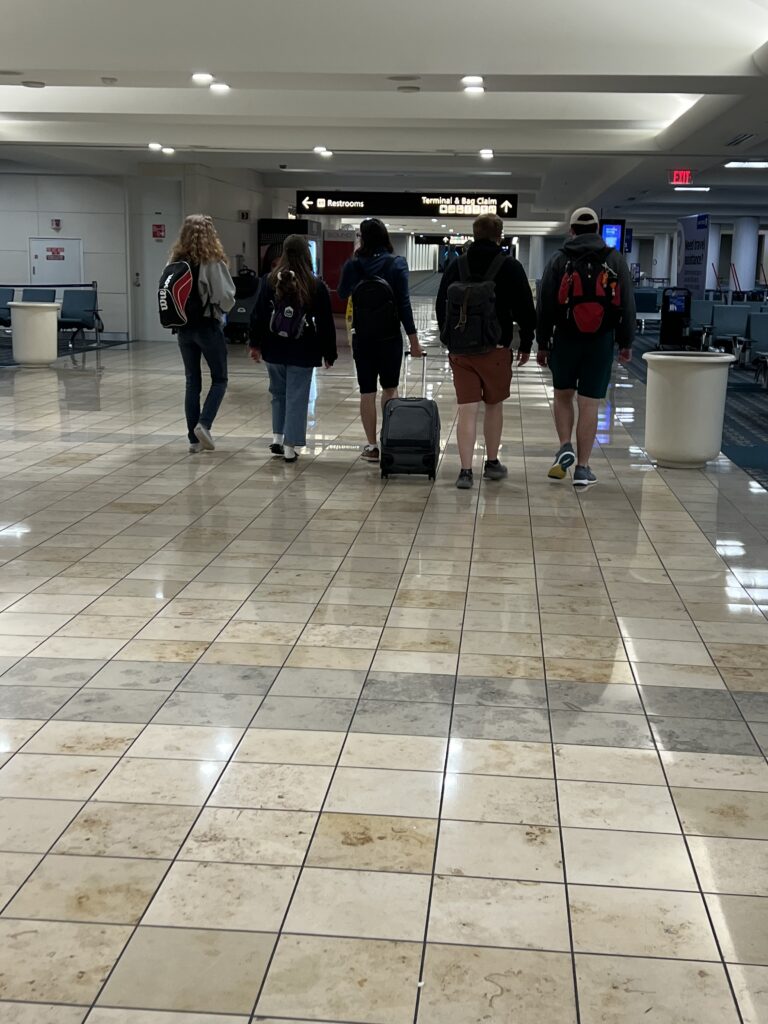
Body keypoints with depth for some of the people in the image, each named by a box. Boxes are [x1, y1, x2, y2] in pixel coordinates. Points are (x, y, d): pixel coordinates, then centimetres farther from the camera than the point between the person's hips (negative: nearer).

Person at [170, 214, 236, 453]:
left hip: (184, 327, 5)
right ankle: (204, 424, -11)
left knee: (192, 381, 10)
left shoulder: (175, 261, 2)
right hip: (208, 325, -5)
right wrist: (224, 308, 6)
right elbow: (225, 296, -14)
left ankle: (194, 438, 10)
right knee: (219, 379, 8)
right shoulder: (212, 261, -12)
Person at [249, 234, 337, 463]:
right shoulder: (316, 286, -7)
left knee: (278, 393, 21)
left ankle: (277, 438, 16)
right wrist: (329, 354, 5)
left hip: (274, 350, 3)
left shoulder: (269, 281, -2)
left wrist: (255, 344, 11)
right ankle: (290, 447, 4)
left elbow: (258, 315, 1)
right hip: (303, 352, -3)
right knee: (297, 398, 4)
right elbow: (325, 323, -4)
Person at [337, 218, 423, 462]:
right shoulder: (397, 264, -8)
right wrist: (413, 339, -7)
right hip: (390, 337, 0)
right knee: (390, 388, 15)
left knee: (367, 391, 6)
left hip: (362, 337, 1)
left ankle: (372, 446, 8)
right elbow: (403, 303, -10)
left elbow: (342, 293, 13)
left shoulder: (353, 265, -5)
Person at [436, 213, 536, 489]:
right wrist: (526, 344, 7)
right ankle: (492, 463, 25)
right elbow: (525, 310, -3)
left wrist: (448, 339, 21)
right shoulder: (510, 267, -4)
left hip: (460, 349, 2)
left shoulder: (457, 265, 5)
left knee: (467, 409, 0)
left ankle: (465, 471, -6)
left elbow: (441, 305, 12)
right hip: (496, 349, -2)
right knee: (494, 406, 14)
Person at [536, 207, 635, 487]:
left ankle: (565, 447, 2)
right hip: (602, 341, 0)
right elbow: (627, 305, 4)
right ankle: (582, 468, 5)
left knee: (563, 395, 20)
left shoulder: (559, 260, 1)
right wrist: (626, 343, 11)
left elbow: (545, 306, 1)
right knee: (589, 404, 2)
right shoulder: (615, 260, 3)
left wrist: (543, 343, 8)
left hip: (566, 339, 0)